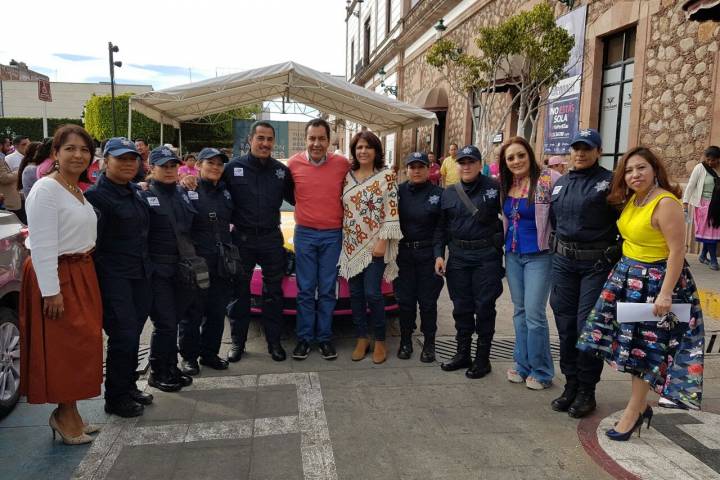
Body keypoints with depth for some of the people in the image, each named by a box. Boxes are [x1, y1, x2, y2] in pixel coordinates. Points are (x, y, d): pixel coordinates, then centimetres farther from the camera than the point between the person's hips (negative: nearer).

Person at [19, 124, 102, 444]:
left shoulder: (78, 190, 11)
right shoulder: (46, 189, -14)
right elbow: (42, 246, -19)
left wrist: (85, 275, 11)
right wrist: (51, 291, -20)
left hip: (82, 273, 9)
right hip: (56, 277, -8)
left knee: (81, 344, 13)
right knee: (64, 348, 0)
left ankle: (70, 411, 26)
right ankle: (64, 414, 17)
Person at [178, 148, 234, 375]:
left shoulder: (226, 192, 12)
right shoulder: (188, 192, -4)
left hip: (222, 263, 5)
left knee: (217, 311, 12)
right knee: (193, 311, 3)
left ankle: (209, 353, 25)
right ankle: (188, 356, 17)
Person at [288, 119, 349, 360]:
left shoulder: (342, 164, -3)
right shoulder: (294, 163, -3)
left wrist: (345, 217, 3)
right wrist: (303, 207, 9)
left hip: (333, 235, 0)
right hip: (304, 234, 0)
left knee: (327, 290, 7)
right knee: (305, 290, 6)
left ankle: (325, 338, 19)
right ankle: (304, 338, 17)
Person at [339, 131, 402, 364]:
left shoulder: (387, 176, -5)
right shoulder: (347, 176, 8)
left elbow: (391, 212, -9)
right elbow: (342, 208, 12)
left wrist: (383, 241, -15)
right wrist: (343, 239, 6)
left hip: (374, 244, -4)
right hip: (351, 245, 5)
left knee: (372, 294, -5)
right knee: (355, 293, 8)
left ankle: (380, 341, 13)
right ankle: (361, 338, 22)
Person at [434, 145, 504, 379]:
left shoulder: (494, 188, -3)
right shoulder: (449, 193, 9)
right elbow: (441, 227, 12)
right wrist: (439, 254, 4)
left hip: (487, 256, -4)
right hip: (458, 256, 4)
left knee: (484, 307, 2)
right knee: (461, 307, 11)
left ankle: (482, 358, 16)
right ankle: (463, 353, 25)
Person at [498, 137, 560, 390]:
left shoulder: (548, 179, -13)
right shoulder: (506, 186, 7)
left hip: (538, 256, -6)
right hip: (512, 255, 6)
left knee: (534, 314, -4)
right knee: (519, 311, 13)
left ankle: (541, 371, 13)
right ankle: (522, 365, 26)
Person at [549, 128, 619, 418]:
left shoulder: (609, 182, -5)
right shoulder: (560, 183, 12)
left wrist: (618, 257, -7)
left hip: (597, 264, -5)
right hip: (564, 262, 5)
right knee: (565, 325, 9)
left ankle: (586, 391, 15)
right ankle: (571, 384, 23)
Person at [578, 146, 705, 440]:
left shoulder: (666, 203, -20)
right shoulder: (632, 199, 6)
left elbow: (677, 251, -22)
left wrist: (665, 294, -24)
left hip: (655, 282, -8)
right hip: (627, 277, 8)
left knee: (645, 347, 3)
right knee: (634, 346, 12)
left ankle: (634, 411, 17)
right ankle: (641, 406, 26)